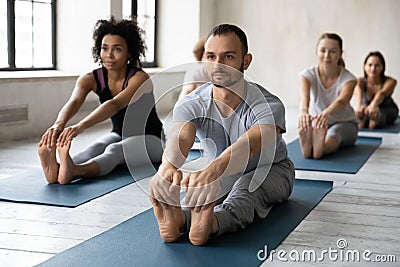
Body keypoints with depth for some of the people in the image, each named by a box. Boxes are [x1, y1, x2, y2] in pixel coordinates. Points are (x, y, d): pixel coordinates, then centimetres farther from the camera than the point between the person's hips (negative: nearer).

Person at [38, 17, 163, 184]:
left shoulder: (139, 78, -24)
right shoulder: (91, 79, -11)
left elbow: (115, 104, -43)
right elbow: (73, 102, -32)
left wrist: (80, 126, -60)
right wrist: (59, 125, -56)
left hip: (150, 139, -4)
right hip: (119, 135, 4)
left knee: (114, 149, -36)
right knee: (96, 147, -31)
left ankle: (73, 171, -66)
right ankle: (56, 170, -62)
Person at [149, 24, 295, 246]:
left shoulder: (268, 105, -31)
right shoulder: (191, 104, -21)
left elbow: (250, 144, -52)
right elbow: (180, 137, -42)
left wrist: (213, 170, -74)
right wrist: (168, 165, -68)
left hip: (270, 171, -3)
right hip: (220, 174, 3)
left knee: (247, 188, -39)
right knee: (202, 188, -34)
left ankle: (211, 223, -69)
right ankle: (179, 218, -66)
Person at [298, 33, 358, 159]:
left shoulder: (348, 78, -19)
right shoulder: (308, 75, -16)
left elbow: (342, 101, -42)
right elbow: (304, 97, -38)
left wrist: (327, 112, -66)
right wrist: (303, 111, -64)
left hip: (344, 123, -1)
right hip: (317, 122, 1)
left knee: (333, 133, -38)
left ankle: (320, 147, -71)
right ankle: (307, 144, -70)